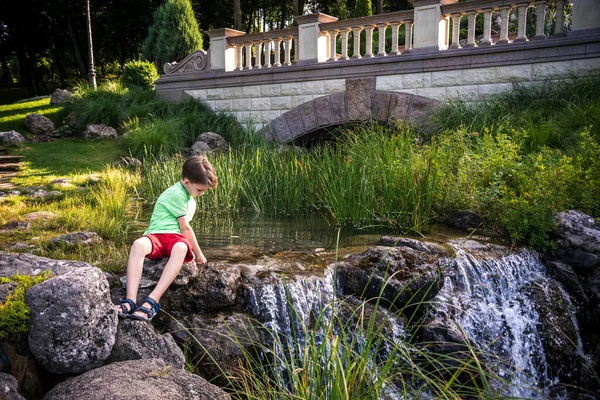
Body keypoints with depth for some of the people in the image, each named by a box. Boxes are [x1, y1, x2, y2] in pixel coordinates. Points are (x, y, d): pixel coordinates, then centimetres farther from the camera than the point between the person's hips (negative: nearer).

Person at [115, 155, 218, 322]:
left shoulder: (191, 201, 25)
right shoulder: (176, 194, -4)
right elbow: (185, 228, -3)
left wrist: (192, 252, 19)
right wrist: (198, 254, 5)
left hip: (176, 239, 5)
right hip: (156, 236, -5)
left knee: (181, 248, -35)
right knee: (138, 244, -40)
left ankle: (152, 301, -46)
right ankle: (130, 300, -47)